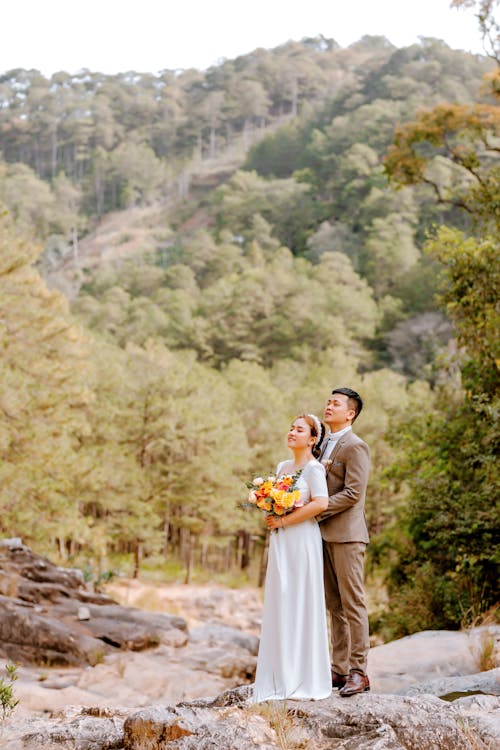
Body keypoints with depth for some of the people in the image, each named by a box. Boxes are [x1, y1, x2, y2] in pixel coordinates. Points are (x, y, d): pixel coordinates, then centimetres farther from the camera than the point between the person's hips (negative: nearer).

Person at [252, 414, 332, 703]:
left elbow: (320, 503, -21)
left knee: (302, 606, -4)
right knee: (280, 607, 7)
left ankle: (306, 681, 4)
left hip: (302, 540, -8)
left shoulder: (314, 468, -7)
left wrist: (283, 521, -16)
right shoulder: (282, 467, 16)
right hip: (280, 542, 8)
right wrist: (270, 516, 5)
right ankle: (282, 679, 13)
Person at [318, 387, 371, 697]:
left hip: (347, 534, -8)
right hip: (326, 535, 8)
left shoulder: (355, 446, -9)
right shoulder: (325, 445, 19)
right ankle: (339, 669, 13)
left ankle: (359, 671, -2)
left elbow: (353, 493, -16)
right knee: (335, 606, 9)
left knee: (353, 603, -6)